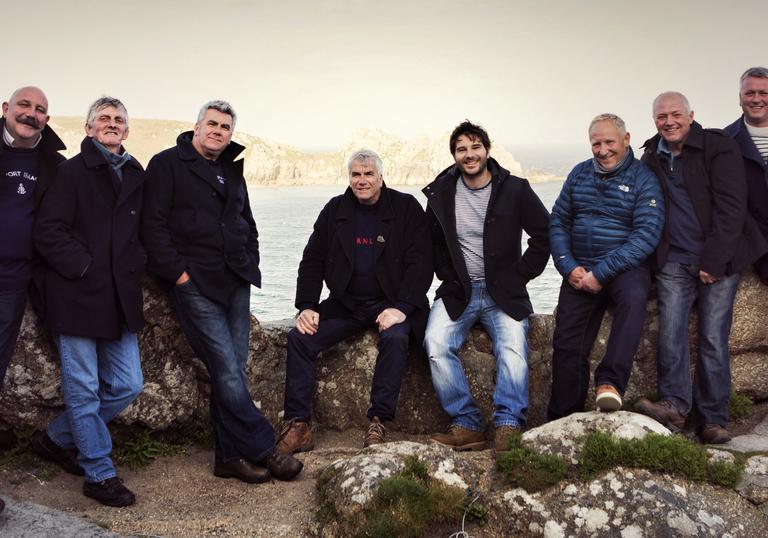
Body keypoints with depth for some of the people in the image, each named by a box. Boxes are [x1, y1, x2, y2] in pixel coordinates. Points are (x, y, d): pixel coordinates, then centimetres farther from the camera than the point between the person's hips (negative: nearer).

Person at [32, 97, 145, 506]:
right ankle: (100, 475, 13)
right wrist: (83, 267, -13)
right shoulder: (72, 172, -3)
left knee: (127, 385, 9)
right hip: (76, 296, -6)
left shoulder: (136, 176, 14)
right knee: (84, 390, 0)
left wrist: (134, 268, 7)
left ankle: (56, 439, 28)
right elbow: (48, 230, -9)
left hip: (120, 298, 6)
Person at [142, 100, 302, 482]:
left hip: (236, 283, 6)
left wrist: (250, 265, 16)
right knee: (227, 371, -9)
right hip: (195, 284, -6)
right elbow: (153, 225, -7)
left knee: (233, 370, 4)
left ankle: (231, 457, 10)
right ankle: (261, 450, -2)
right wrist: (178, 274, -12)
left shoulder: (232, 171, 20)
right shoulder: (168, 164, 0)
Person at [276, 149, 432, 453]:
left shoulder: (406, 208, -1)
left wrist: (401, 308, -20)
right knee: (299, 337, -17)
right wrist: (307, 306, -5)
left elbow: (420, 263, -7)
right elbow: (312, 261, 9)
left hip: (391, 304, -3)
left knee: (395, 339, -35)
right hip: (346, 304, 3)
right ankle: (298, 426, -15)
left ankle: (378, 424, -25)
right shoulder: (334, 210, 9)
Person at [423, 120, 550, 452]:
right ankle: (467, 425, -20)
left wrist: (521, 274, 1)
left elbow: (544, 235, 7)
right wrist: (449, 277, 7)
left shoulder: (515, 190, 0)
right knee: (436, 345, -24)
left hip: (503, 292, -1)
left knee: (513, 346, -29)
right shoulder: (441, 193, 6)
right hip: (457, 291, 2)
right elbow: (433, 241, 19)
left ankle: (508, 426, -27)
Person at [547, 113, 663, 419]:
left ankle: (610, 382, -32)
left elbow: (647, 235, -12)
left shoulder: (643, 179, -2)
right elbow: (558, 223, 12)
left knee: (634, 297, -37)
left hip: (625, 268, -3)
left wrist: (601, 273, -18)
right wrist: (569, 268, -5)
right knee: (567, 344, -7)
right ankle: (563, 423, 4)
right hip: (579, 272, 3)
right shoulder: (580, 174, 12)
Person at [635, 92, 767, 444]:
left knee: (714, 338, -5)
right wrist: (654, 257, 6)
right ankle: (675, 405, -11)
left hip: (719, 260, -4)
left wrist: (713, 262, -13)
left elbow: (731, 208, -9)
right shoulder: (652, 158, 11)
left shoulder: (718, 147, -3)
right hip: (674, 262, 4)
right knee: (670, 332, -11)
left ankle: (712, 421, 0)